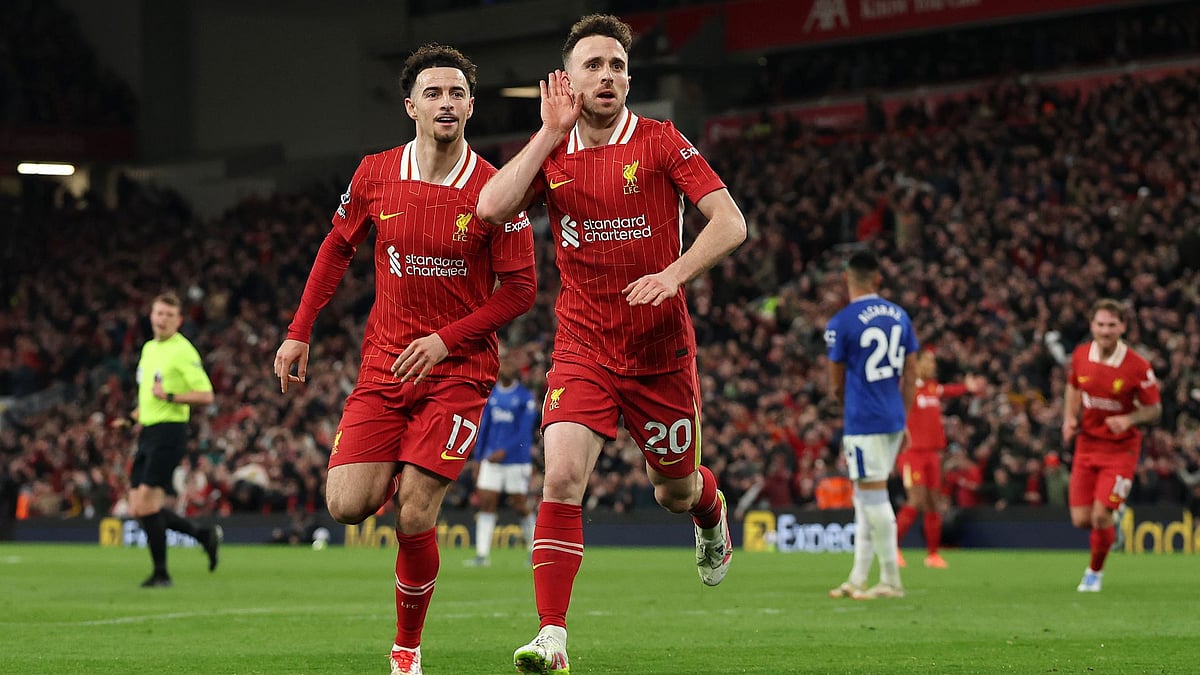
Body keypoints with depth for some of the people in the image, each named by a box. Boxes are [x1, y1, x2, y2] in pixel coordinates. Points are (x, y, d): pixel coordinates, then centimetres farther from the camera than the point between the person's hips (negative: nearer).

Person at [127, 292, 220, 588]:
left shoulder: (183, 351, -9)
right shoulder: (149, 348, 17)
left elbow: (206, 395, -14)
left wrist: (169, 397, -22)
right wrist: (139, 413, 14)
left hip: (169, 432, -9)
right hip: (148, 433, 9)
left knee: (146, 504, -14)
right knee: (139, 510, 5)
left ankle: (161, 573, -3)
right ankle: (205, 535, 19)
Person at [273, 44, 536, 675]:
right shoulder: (375, 174, 0)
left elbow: (520, 287, -6)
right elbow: (337, 247, 15)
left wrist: (446, 339, -16)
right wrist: (299, 332, 10)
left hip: (459, 368, -3)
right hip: (384, 363, 3)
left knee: (413, 518, -12)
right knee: (347, 504, -10)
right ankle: (402, 476, 27)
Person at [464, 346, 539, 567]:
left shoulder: (525, 396, -5)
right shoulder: (491, 395, 10)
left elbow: (524, 431, -11)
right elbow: (484, 426, 15)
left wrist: (504, 451, -19)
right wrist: (479, 456, 12)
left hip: (516, 459, -4)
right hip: (491, 458, 4)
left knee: (520, 505, 0)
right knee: (486, 503, -4)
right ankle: (482, 554, -3)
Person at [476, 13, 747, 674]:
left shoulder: (659, 141, -5)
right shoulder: (551, 151, 2)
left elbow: (730, 222, -11)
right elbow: (492, 208, -15)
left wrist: (674, 274, -26)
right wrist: (551, 131, -12)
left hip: (662, 350, -1)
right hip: (583, 348, 1)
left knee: (675, 489, 14)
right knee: (562, 475, -19)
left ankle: (711, 513, 53)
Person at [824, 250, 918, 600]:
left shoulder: (841, 324, -9)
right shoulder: (899, 316, 7)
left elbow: (836, 385, -1)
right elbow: (910, 374, 11)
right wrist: (903, 420, 18)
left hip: (862, 421, -7)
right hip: (894, 419, 7)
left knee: (873, 495, -2)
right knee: (865, 496, 15)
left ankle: (891, 580, 1)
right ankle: (858, 578, 18)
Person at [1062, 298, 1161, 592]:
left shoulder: (1138, 367, -16)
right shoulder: (1080, 355, -5)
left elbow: (1154, 410, -6)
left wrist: (1129, 419, -25)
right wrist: (1069, 418, -2)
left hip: (1121, 448, -4)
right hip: (1087, 444, 4)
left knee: (1100, 516, -13)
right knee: (1081, 519, -1)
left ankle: (1095, 571, 15)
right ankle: (1110, 527, 36)